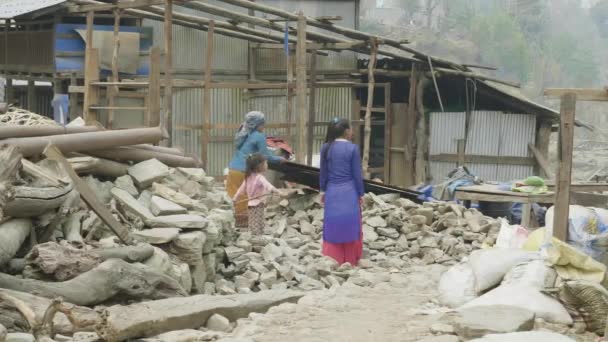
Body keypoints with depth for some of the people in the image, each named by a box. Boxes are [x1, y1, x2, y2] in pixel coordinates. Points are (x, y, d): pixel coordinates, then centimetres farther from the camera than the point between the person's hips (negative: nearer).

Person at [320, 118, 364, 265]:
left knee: (333, 227, 8)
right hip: (349, 192, -3)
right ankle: (350, 262, 15)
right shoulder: (352, 148, -10)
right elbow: (357, 174, -7)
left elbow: (323, 172, 6)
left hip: (332, 192, 3)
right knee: (350, 227, 8)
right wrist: (360, 194, 2)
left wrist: (323, 190, 17)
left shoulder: (326, 148, 0)